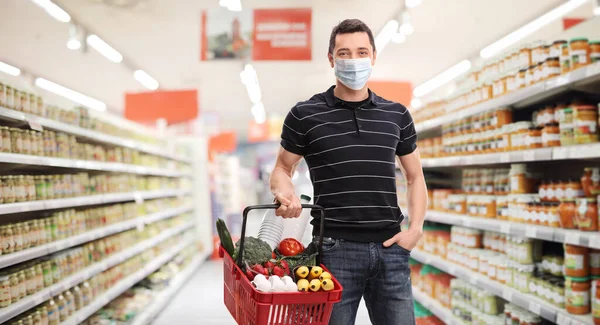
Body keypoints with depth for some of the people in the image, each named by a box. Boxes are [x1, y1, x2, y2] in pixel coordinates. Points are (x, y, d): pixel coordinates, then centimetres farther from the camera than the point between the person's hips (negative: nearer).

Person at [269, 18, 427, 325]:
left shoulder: (397, 115, 10)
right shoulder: (305, 115, 2)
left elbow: (415, 176, 17)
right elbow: (282, 168, 10)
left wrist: (415, 228, 4)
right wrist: (286, 193, -12)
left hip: (390, 249, 3)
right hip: (336, 249, -2)